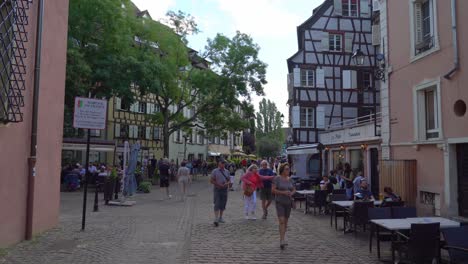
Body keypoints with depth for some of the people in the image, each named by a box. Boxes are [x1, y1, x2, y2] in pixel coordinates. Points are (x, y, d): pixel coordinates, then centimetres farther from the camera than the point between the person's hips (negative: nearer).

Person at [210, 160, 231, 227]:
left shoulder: (227, 171, 10)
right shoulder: (215, 171, -2)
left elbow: (229, 180, 14)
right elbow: (211, 180, -4)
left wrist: (227, 183, -9)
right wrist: (219, 184, -14)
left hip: (224, 190, 4)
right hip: (217, 189, -4)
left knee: (223, 205, 9)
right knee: (217, 205, -10)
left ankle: (220, 217, 22)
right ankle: (216, 219, -13)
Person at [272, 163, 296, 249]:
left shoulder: (290, 179, 6)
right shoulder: (277, 178, -10)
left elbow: (294, 189, 14)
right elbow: (273, 190, -13)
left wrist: (291, 193, -8)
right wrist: (283, 192, -22)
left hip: (288, 202, 5)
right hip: (279, 202, -5)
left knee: (286, 221, 13)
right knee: (281, 221, -15)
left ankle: (283, 238, 28)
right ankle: (282, 241, -17)